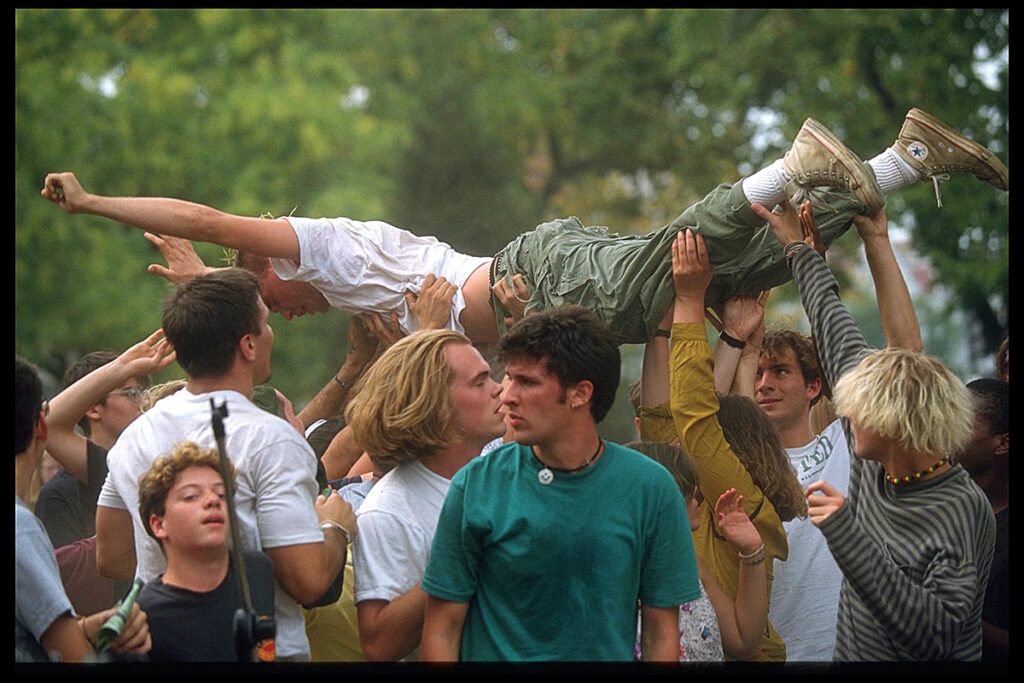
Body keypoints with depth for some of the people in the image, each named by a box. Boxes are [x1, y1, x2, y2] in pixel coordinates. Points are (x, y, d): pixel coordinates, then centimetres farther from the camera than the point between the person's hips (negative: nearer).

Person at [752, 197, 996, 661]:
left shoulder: (962, 511, -21)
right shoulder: (874, 465, -1)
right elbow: (841, 344, 11)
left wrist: (845, 533, -34)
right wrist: (799, 249, 20)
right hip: (848, 655, 7)